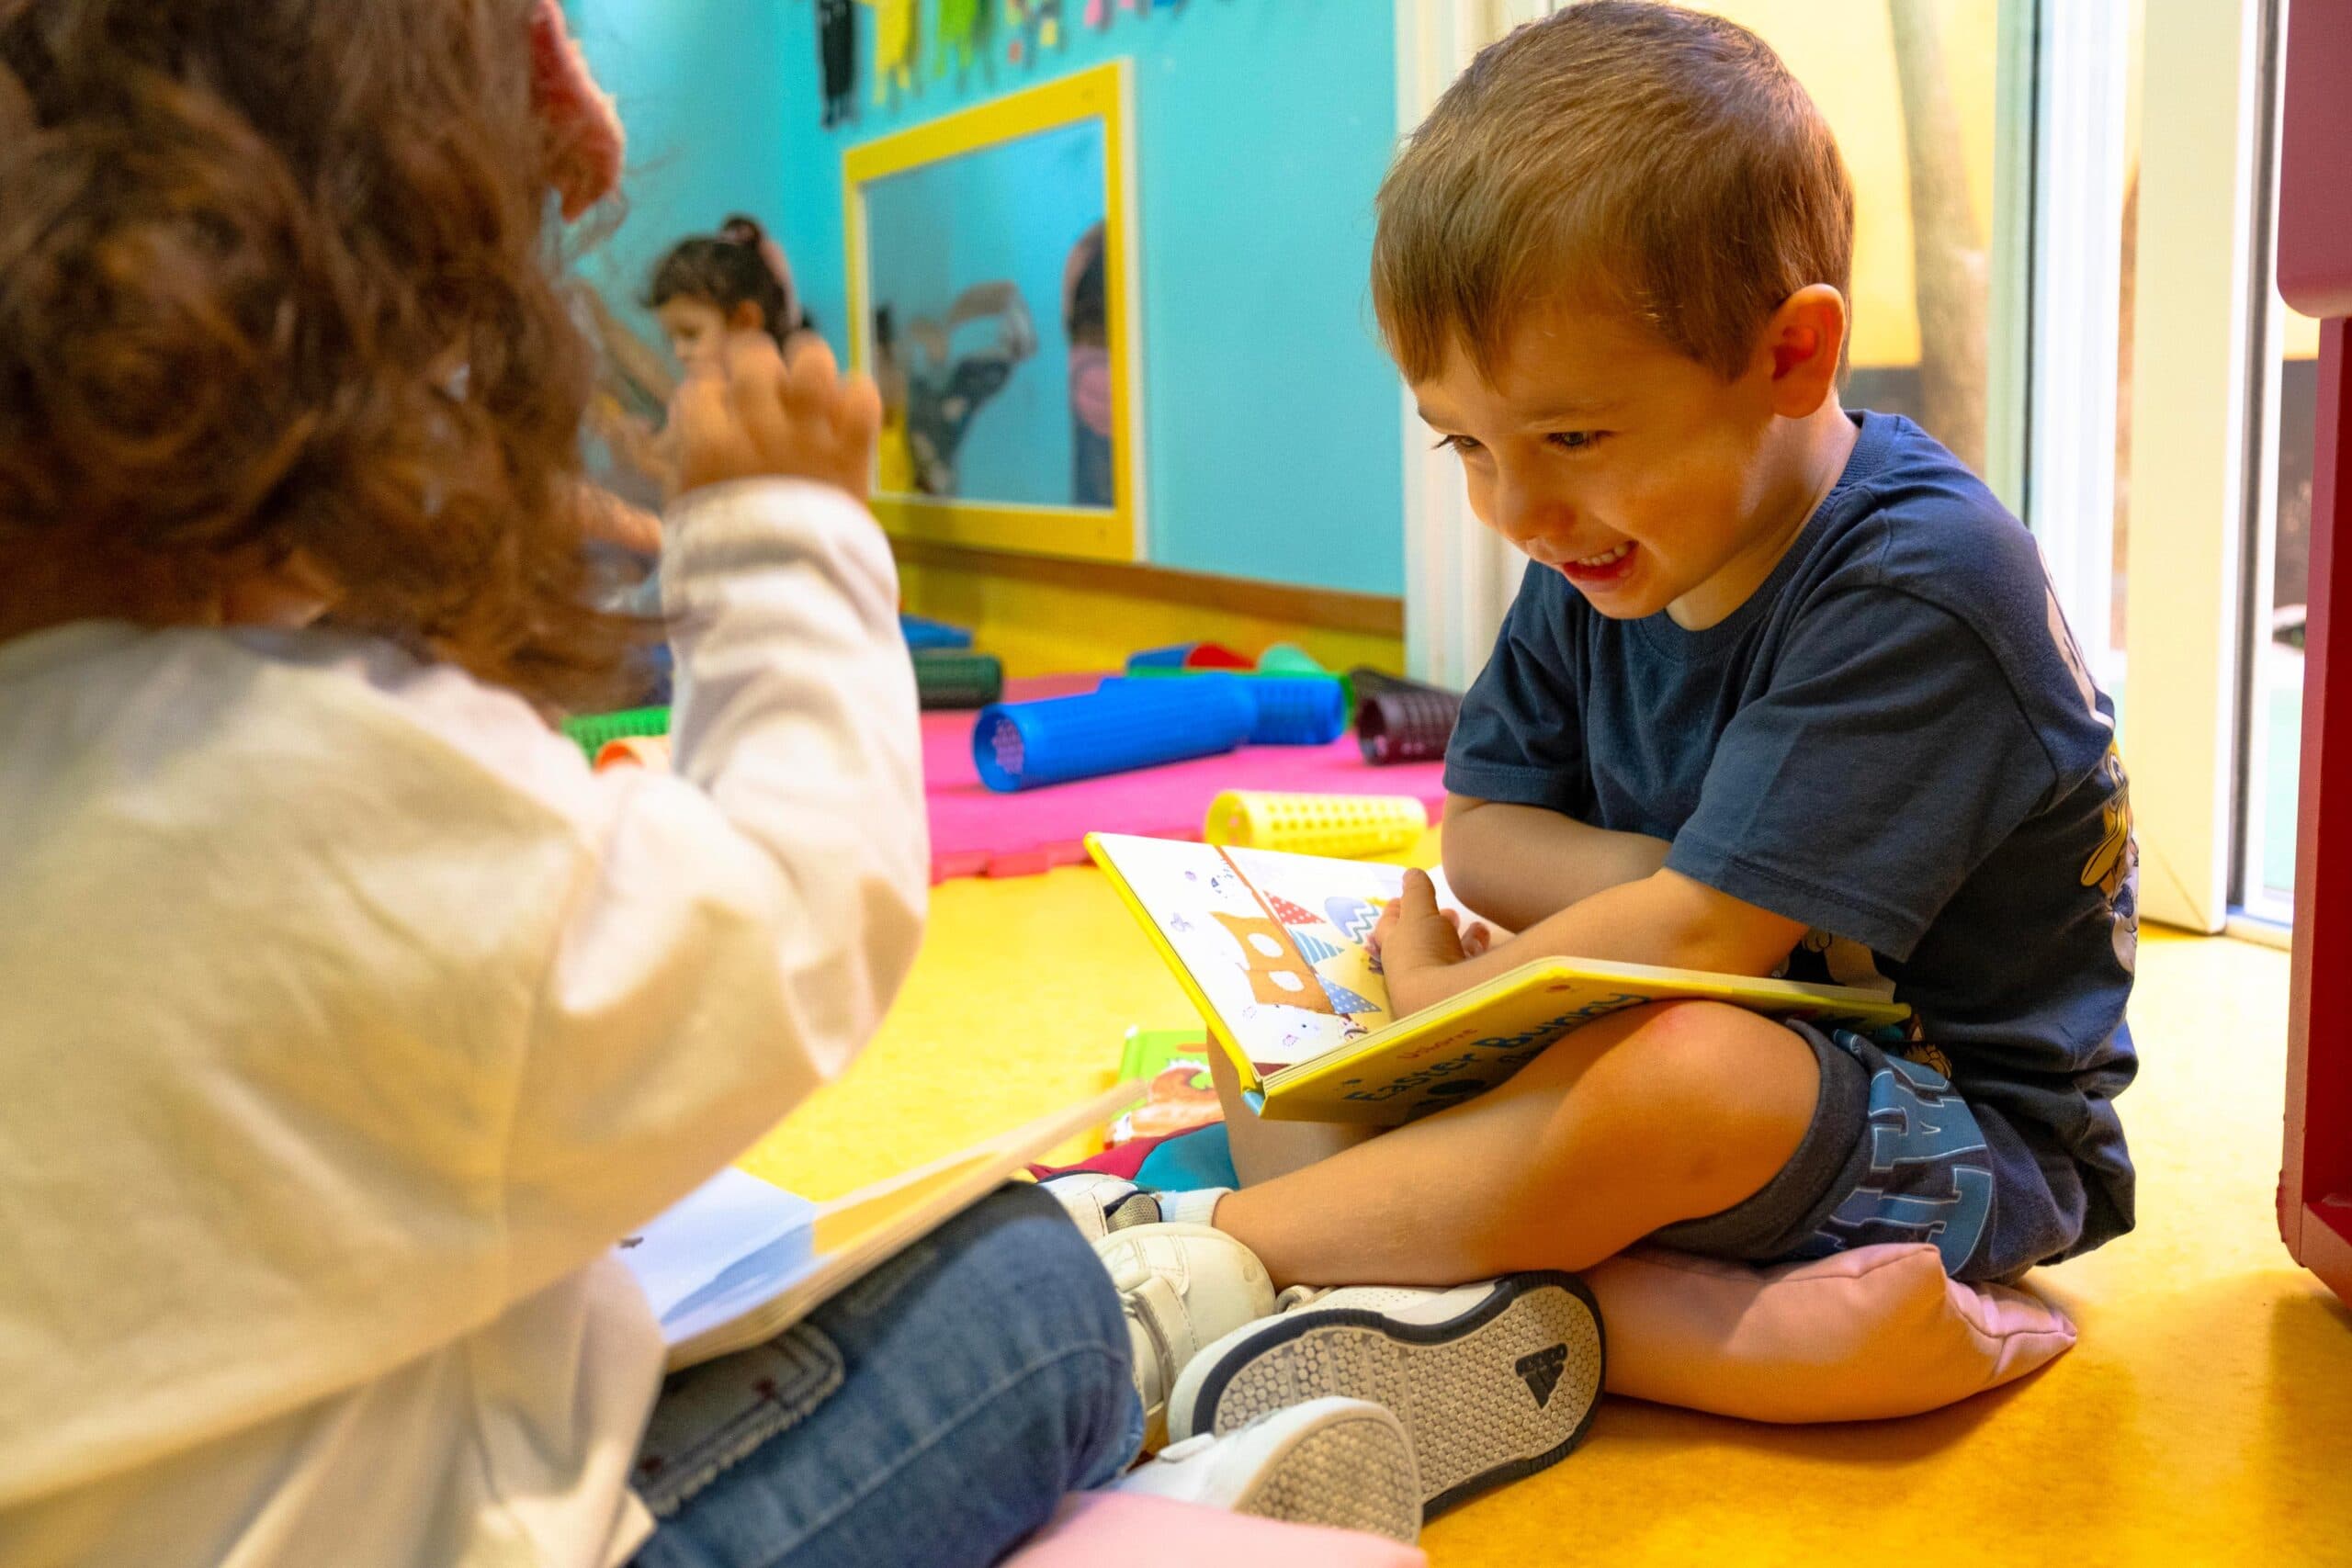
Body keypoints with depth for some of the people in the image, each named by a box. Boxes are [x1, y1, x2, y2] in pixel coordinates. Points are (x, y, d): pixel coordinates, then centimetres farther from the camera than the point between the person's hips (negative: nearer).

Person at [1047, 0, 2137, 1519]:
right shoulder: (1608, 550, -2)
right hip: (1773, 1019, 8)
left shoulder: (1915, 588, -25)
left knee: (1675, 1075, -39)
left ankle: (1201, 1254, -28)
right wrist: (1739, 886, -17)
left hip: (1973, 1131, -7)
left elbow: (1698, 941, -27)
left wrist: (1446, 996, -13)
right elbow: (1484, 838, 0)